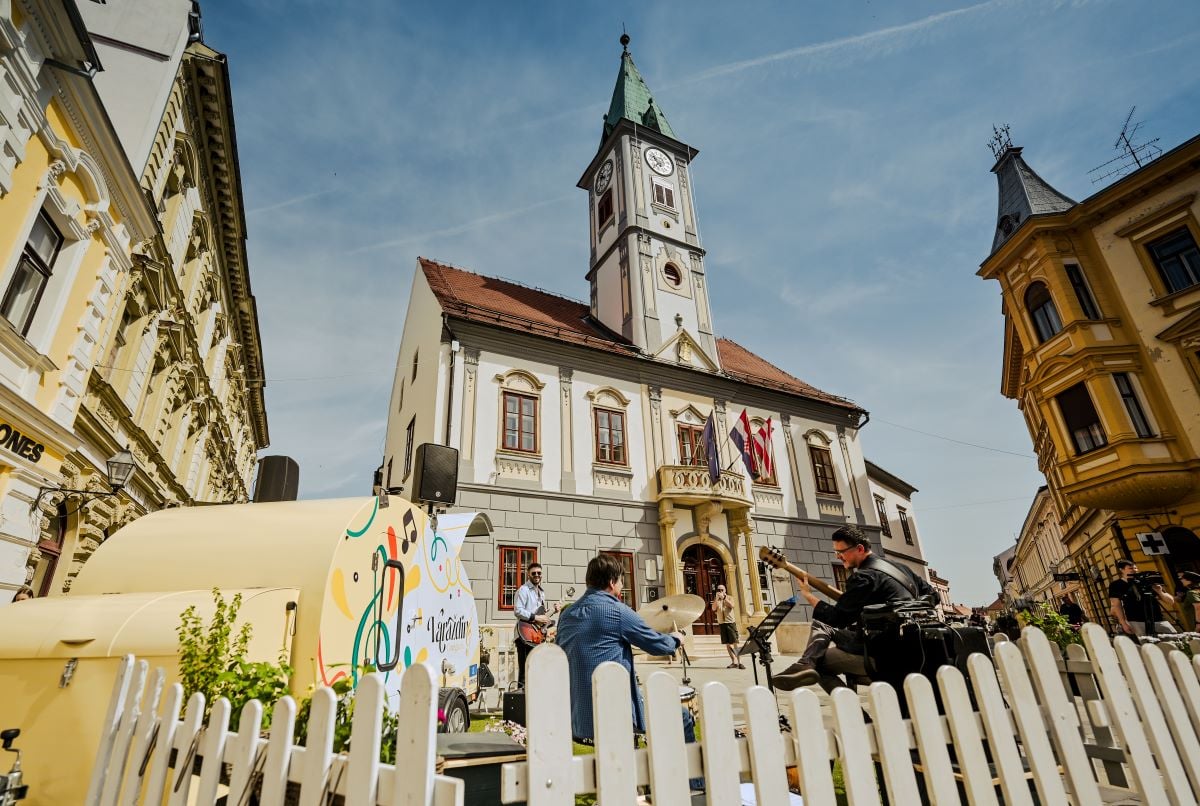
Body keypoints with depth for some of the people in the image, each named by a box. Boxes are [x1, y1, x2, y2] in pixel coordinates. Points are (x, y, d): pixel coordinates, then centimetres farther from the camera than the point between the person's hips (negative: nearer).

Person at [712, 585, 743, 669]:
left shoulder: (729, 598, 6)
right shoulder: (716, 599, 10)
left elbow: (732, 606, -13)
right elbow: (713, 608, -6)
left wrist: (724, 597, -16)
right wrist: (717, 598, -14)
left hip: (731, 622, -3)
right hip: (722, 623, 3)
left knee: (735, 642, -9)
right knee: (727, 644, 3)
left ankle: (739, 662, -10)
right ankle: (734, 662, 8)